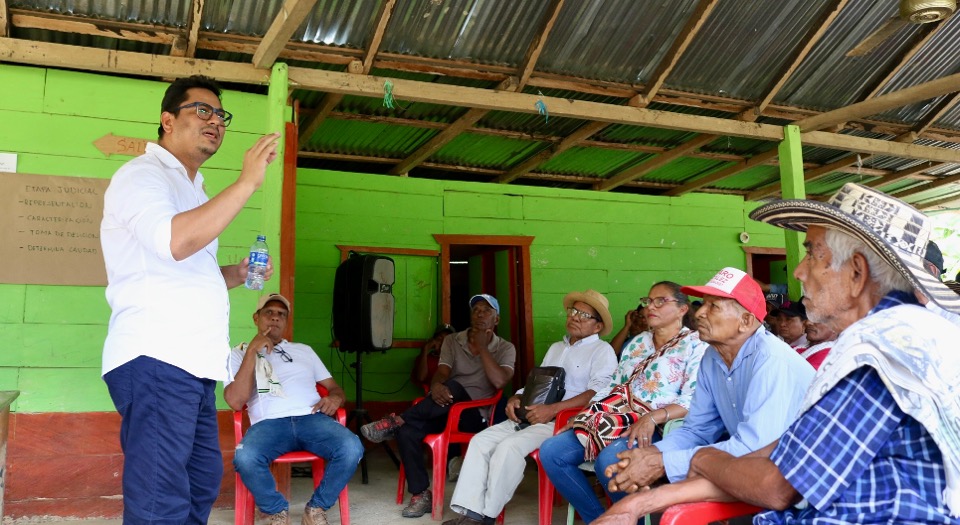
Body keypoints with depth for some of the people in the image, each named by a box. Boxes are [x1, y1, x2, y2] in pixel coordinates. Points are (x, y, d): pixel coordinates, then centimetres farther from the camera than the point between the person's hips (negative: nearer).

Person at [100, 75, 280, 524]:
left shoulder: (190, 188, 25)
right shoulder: (143, 174, -3)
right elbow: (175, 242, -25)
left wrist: (237, 274, 14)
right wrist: (247, 182, -19)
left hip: (193, 364, 10)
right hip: (154, 359, -10)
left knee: (202, 484, 12)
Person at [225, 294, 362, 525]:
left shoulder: (303, 350, 28)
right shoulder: (239, 353, 17)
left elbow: (334, 387, 26)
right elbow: (236, 402, 0)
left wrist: (335, 398, 0)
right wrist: (252, 351, -2)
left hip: (312, 418, 2)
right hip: (268, 423, -2)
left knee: (351, 448, -30)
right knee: (244, 458, -37)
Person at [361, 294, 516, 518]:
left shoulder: (505, 349, 4)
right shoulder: (452, 341, 11)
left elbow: (499, 381, -15)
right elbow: (441, 373, -6)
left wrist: (482, 346, -12)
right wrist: (435, 386, -30)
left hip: (475, 415, -3)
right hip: (446, 409, 3)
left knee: (454, 388, -37)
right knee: (407, 430, -28)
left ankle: (396, 420, -25)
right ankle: (421, 495, -19)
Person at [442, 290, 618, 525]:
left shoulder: (602, 350, 2)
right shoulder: (556, 347, 26)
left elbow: (599, 392, -14)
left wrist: (552, 409, -21)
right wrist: (516, 398, 6)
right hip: (530, 416, 8)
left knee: (509, 446, -30)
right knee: (480, 441, -14)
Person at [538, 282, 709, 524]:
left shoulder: (694, 344, 1)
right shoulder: (637, 342, 24)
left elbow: (693, 400, -12)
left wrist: (651, 419, -26)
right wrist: (586, 416, 7)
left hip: (655, 427, -7)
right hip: (614, 420, 7)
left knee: (610, 459, -38)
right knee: (551, 451, -12)